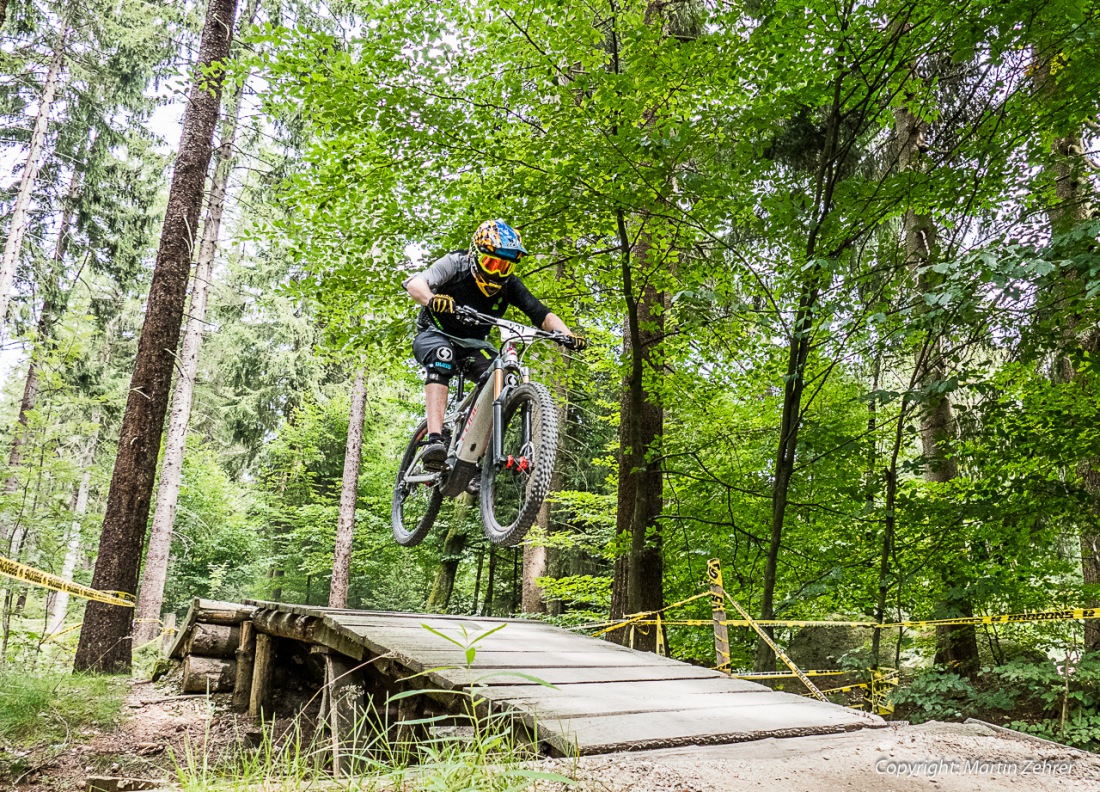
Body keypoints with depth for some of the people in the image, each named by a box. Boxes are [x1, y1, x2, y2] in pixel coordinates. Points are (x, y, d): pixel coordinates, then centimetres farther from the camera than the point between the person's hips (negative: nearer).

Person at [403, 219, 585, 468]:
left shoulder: (509, 284, -11)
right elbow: (414, 283, -34)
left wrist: (568, 335, -35)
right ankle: (434, 440, -46)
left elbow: (541, 314, -15)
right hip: (435, 336, -4)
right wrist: (432, 300, -57)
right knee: (443, 357, -37)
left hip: (472, 345, 4)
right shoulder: (456, 264, -20)